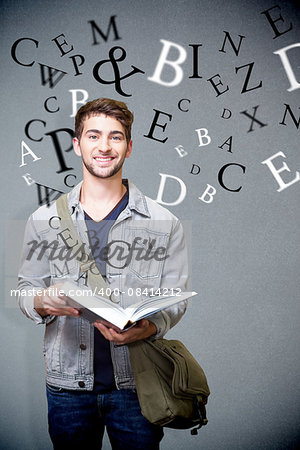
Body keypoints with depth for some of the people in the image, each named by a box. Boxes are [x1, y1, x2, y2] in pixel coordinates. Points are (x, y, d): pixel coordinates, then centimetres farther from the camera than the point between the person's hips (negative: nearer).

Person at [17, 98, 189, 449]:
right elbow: (26, 289, 8)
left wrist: (148, 328, -21)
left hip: (136, 383, -1)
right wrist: (43, 301, -15)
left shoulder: (163, 223, -1)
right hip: (66, 383, 1)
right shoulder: (43, 221, 3)